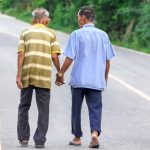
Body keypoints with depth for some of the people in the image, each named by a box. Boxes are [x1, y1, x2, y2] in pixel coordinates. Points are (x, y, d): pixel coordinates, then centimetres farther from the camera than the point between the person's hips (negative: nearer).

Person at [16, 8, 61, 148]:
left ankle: (23, 137, 11)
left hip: (27, 74, 1)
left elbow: (21, 54, -1)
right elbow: (54, 56, 1)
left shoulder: (25, 32, 11)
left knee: (24, 106, 14)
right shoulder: (51, 33, 9)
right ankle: (39, 140, -4)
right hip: (44, 75, -1)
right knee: (43, 109, 3)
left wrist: (18, 75, -6)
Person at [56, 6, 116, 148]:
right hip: (96, 80, 2)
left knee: (76, 109, 12)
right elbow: (107, 60, 8)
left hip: (78, 79, -2)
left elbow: (69, 58, -9)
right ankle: (95, 132, -20)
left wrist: (60, 74, 3)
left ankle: (77, 137, 19)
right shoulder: (103, 35, 5)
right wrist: (105, 78, 20)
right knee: (95, 108, 3)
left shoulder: (77, 34, -7)